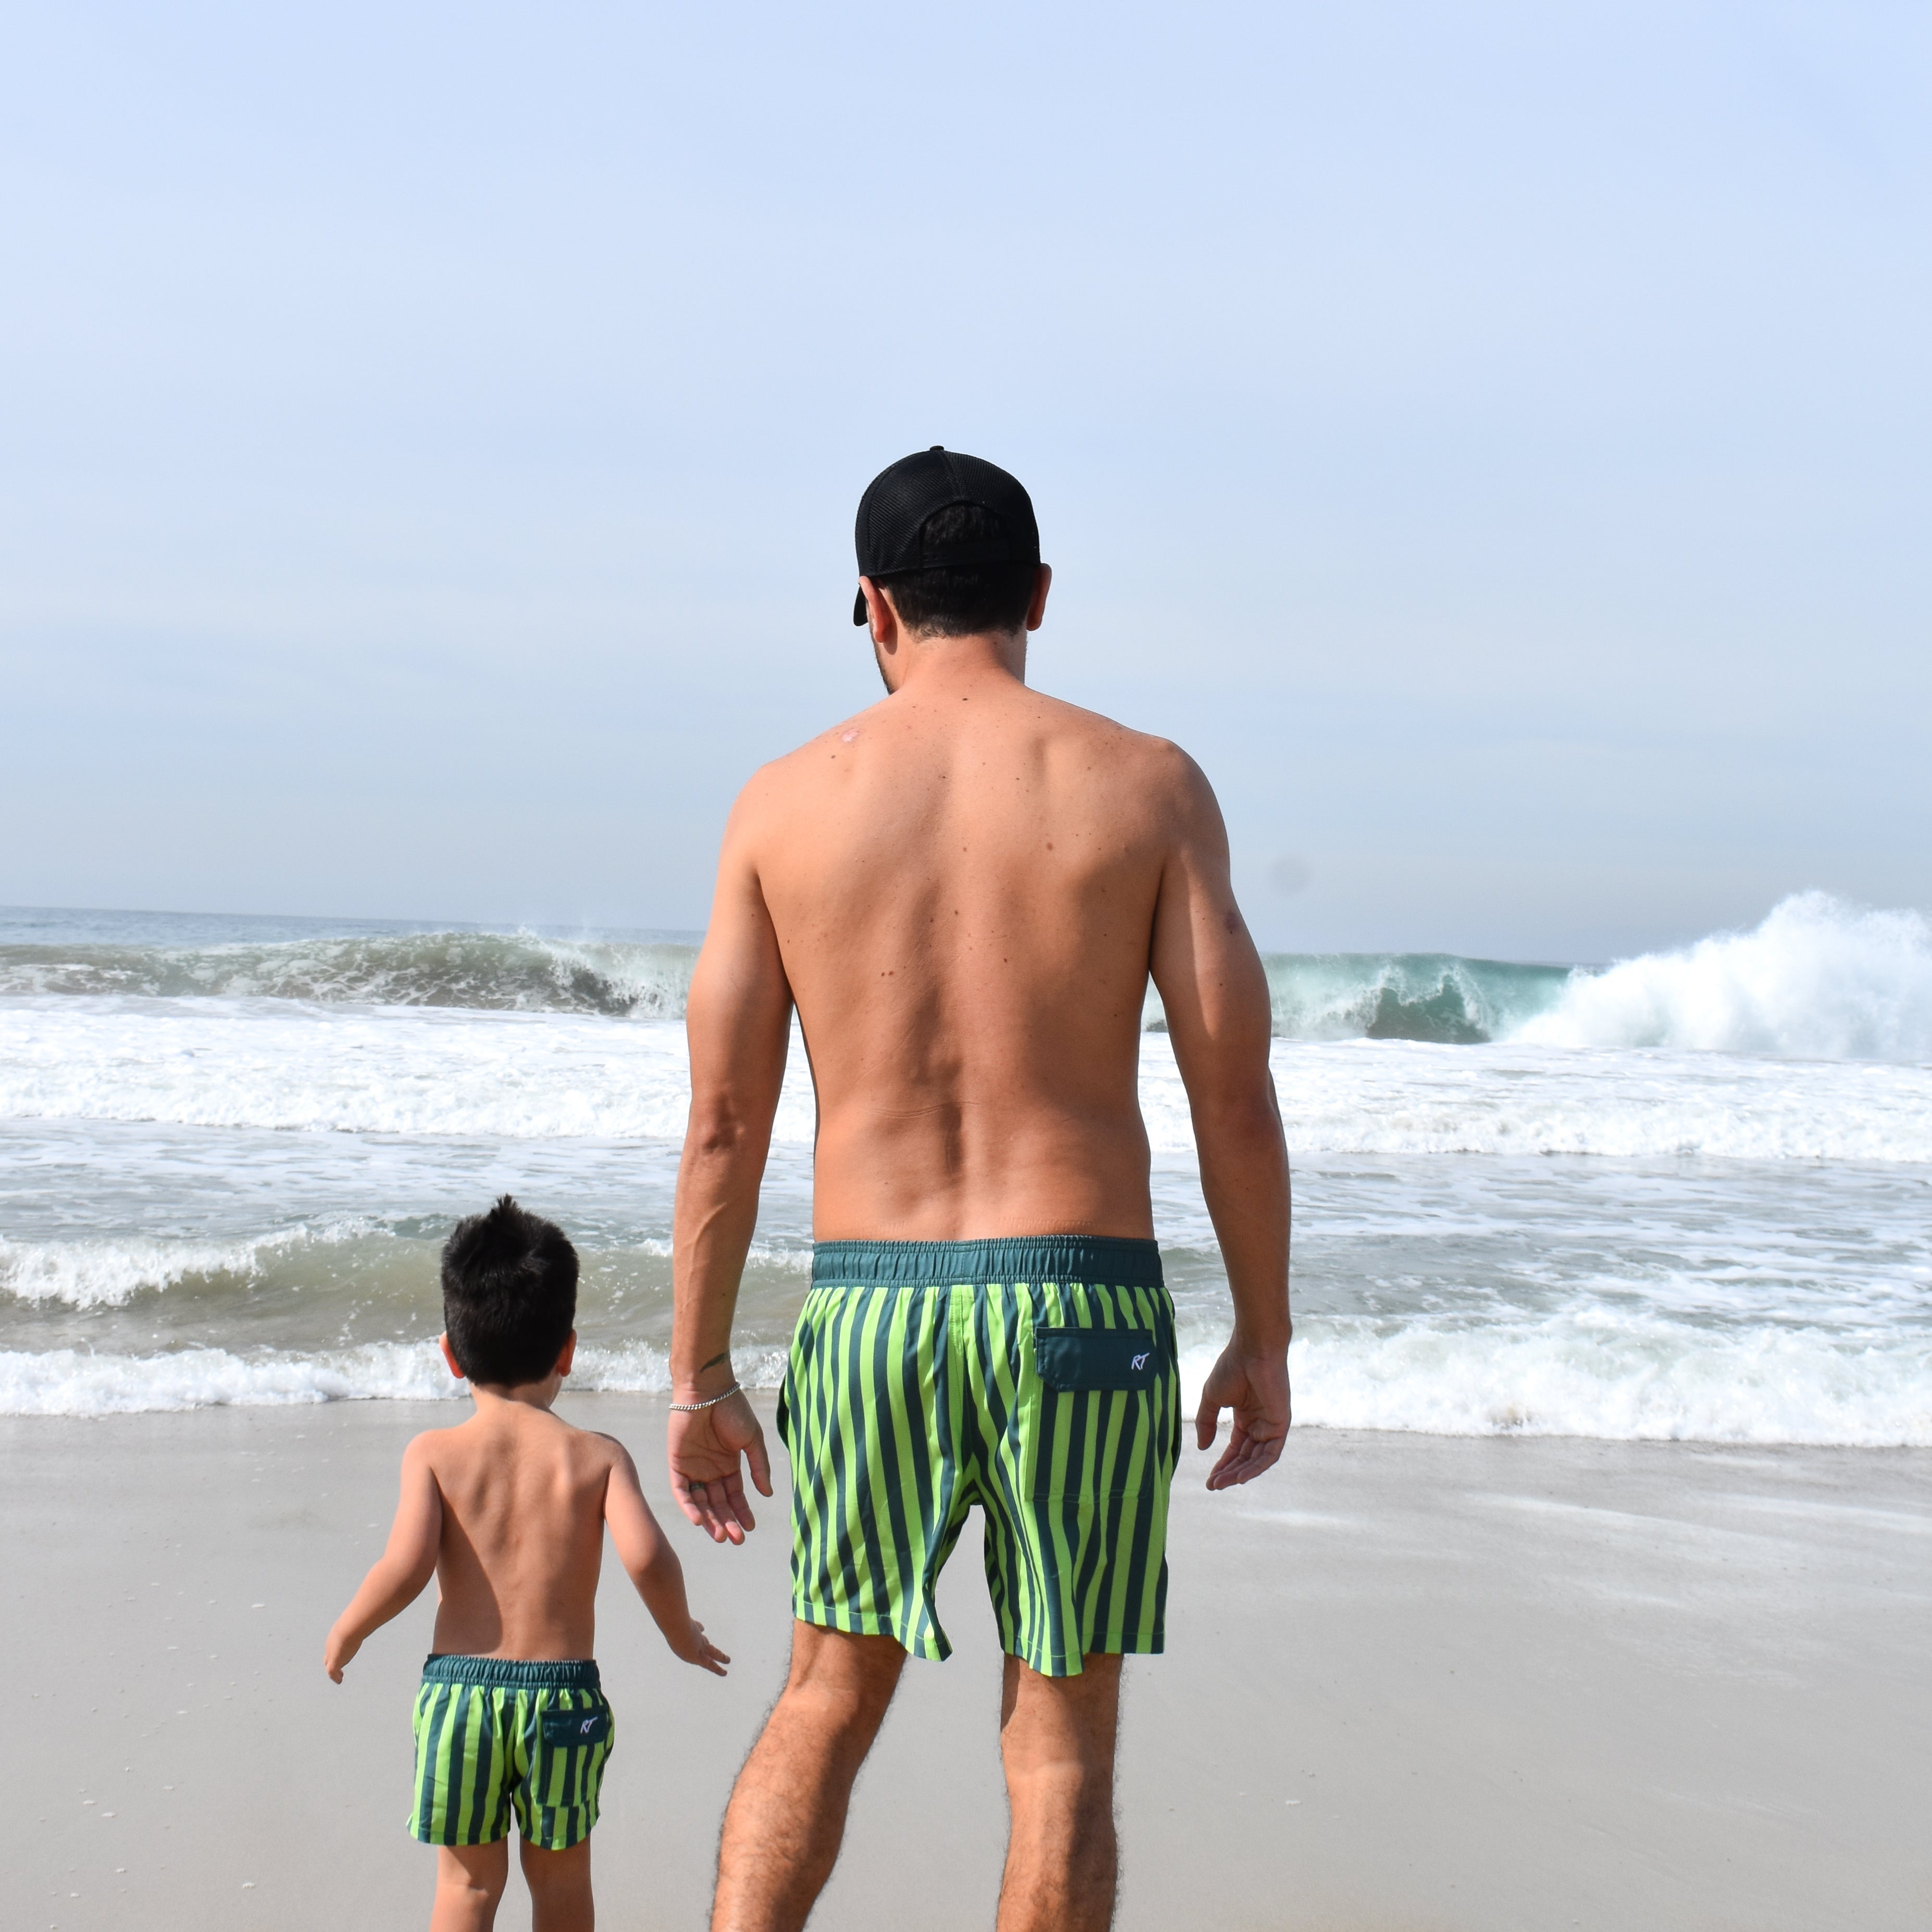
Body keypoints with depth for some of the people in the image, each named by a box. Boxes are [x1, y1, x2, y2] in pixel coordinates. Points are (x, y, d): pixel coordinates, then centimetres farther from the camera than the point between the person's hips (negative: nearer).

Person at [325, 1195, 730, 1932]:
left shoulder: (435, 1454, -2)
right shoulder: (596, 1456, -1)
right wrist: (682, 1635, 5)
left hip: (460, 1686, 0)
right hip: (565, 1691, 0)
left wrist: (346, 1632, 4)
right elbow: (646, 1557, -13)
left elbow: (406, 1566, -14)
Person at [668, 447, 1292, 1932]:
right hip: (1080, 1304, -1)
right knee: (1059, 1747, 9)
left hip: (868, 1305, 2)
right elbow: (1233, 1091, -3)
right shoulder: (1146, 784, 0)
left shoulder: (785, 801, 3)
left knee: (828, 1705, 19)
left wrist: (700, 1378, 10)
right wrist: (1265, 1340, 7)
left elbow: (725, 1122, 2)